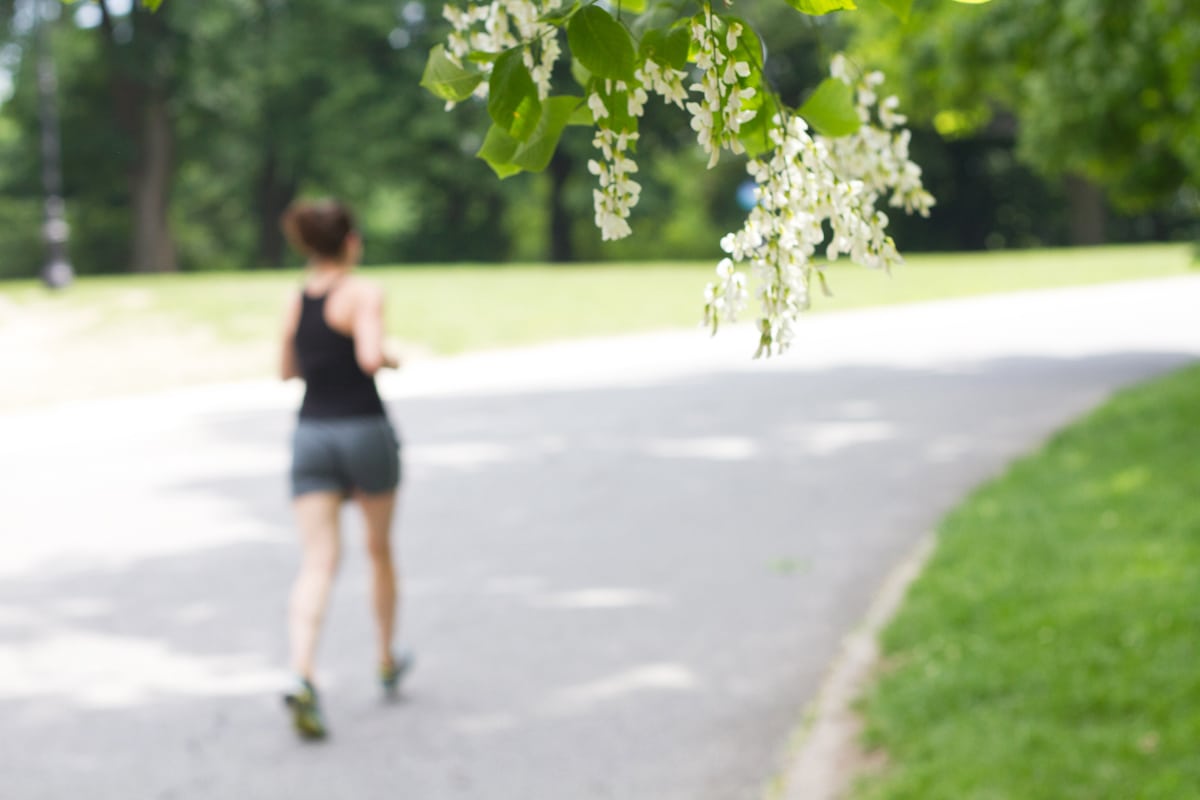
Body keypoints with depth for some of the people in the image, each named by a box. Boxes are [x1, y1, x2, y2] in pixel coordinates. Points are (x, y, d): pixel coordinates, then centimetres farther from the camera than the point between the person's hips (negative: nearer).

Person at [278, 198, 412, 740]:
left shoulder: (295, 302, 9)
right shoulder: (364, 293, -9)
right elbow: (370, 358, -24)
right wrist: (390, 359, -3)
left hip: (311, 435, 4)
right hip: (364, 431, -3)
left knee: (317, 562, -5)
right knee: (379, 548, 18)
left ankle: (302, 677, -26)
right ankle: (387, 663, 35)